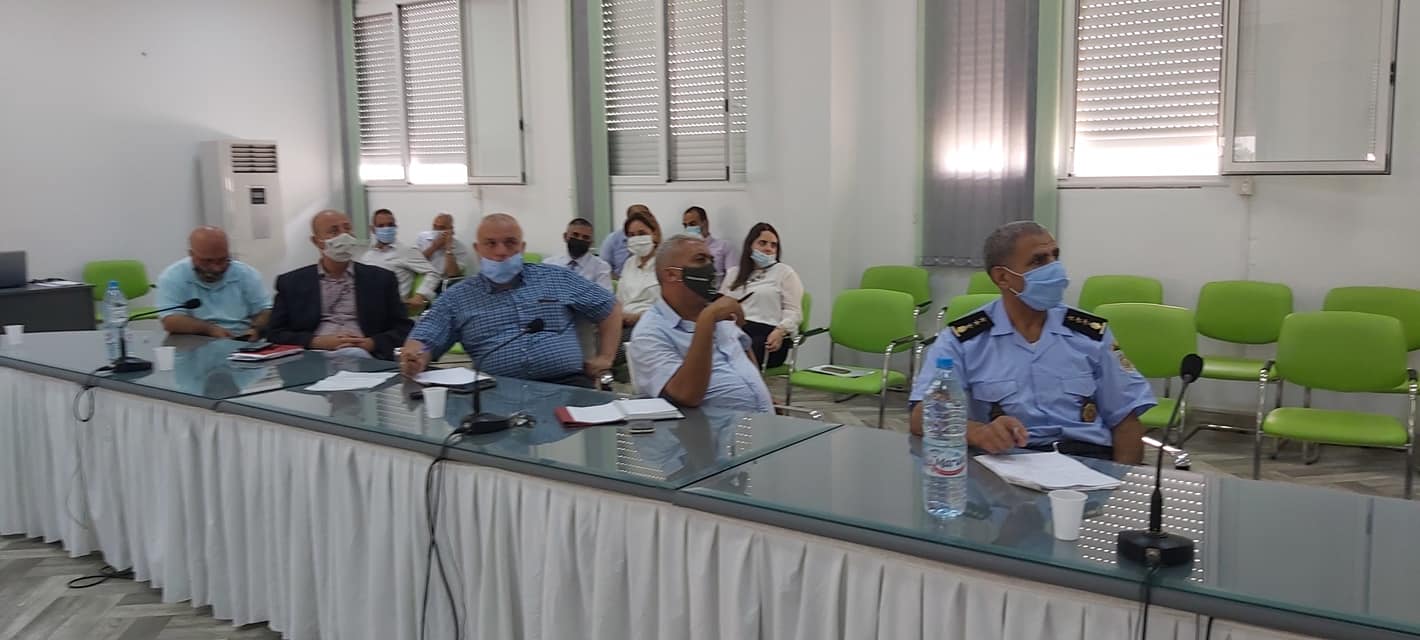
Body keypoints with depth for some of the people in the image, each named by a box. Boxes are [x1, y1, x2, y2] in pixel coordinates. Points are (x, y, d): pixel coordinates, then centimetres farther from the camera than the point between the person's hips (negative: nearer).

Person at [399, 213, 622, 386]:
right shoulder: (457, 297, 15)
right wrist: (413, 358, -17)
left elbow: (611, 308, 22)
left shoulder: (557, 279, 17)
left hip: (566, 385, 0)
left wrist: (604, 357, 10)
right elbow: (423, 341, 7)